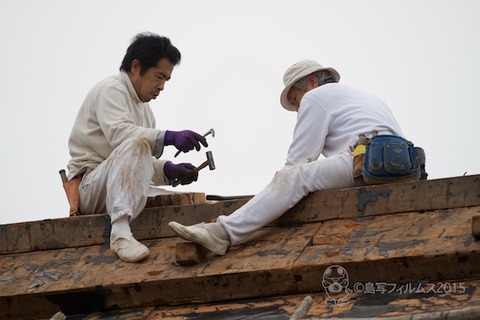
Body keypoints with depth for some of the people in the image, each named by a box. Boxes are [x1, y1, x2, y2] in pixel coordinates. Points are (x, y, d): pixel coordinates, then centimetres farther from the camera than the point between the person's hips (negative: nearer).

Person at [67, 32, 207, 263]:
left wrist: (170, 170, -8)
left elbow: (141, 163, 12)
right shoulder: (110, 89, -9)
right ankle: (121, 232, -48)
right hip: (91, 186, -9)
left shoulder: (142, 106, 18)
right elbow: (119, 133, -29)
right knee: (135, 145, -35)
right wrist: (169, 137, -38)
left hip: (124, 188, 9)